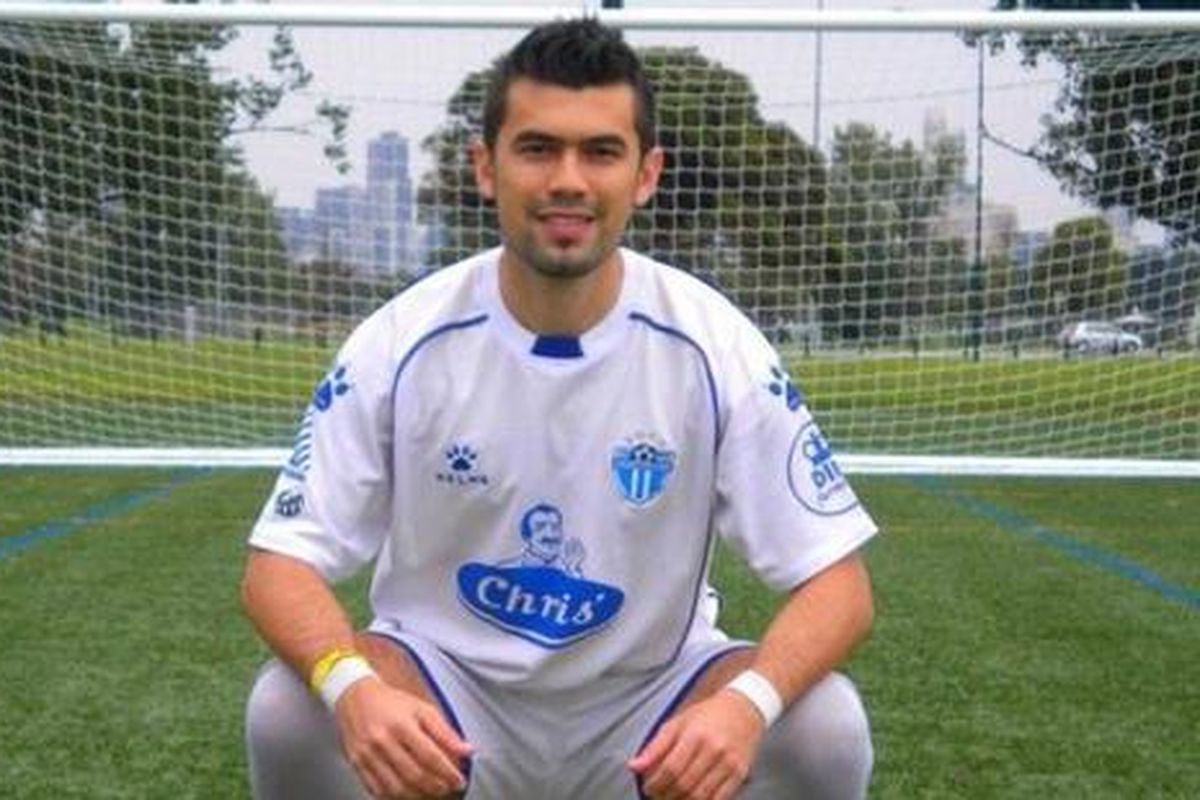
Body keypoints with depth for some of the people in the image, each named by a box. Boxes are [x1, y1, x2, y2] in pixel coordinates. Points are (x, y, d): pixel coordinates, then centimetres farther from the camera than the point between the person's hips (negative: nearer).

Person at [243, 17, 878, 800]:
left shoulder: (713, 345, -16)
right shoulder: (403, 343, -15)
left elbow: (836, 577, -15)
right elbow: (279, 561, -14)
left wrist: (748, 701, -38)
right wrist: (352, 685, -37)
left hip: (653, 694, 0)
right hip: (447, 689, 0)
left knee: (824, 726, -28)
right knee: (288, 710, -29)